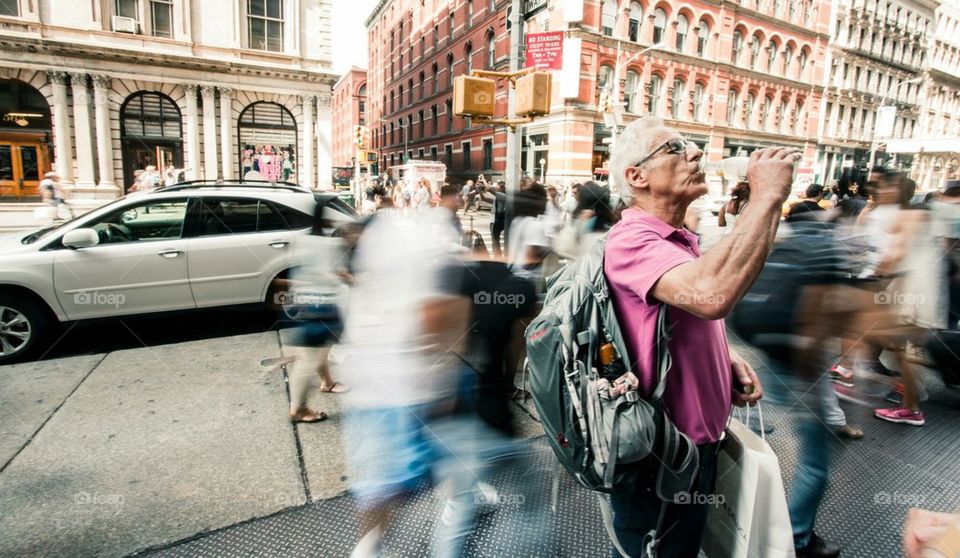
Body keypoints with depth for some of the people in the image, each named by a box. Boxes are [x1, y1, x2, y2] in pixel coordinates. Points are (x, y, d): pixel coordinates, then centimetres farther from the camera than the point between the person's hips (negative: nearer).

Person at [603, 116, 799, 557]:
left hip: (696, 440, 9)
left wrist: (730, 360, 2)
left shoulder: (681, 240, 8)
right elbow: (711, 295, -43)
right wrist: (766, 196, -30)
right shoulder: (631, 239, -24)